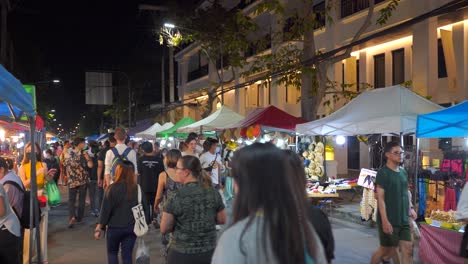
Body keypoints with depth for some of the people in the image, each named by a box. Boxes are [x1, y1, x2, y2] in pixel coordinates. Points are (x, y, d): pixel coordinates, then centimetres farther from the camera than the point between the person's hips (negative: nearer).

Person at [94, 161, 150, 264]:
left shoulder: (112, 188, -14)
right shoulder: (137, 189, -5)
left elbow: (105, 210, -12)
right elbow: (145, 209, 0)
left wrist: (99, 228, -3)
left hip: (114, 227, -2)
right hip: (132, 228, 2)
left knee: (112, 253, 19)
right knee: (127, 255, 12)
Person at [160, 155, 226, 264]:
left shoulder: (175, 198, -16)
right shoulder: (213, 193, -7)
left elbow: (164, 229, -9)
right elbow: (222, 220, 3)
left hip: (182, 254, -3)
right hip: (209, 252, 3)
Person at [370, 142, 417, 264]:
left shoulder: (403, 172, 10)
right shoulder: (383, 173, -12)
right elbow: (380, 198, -16)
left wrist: (409, 208, 9)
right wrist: (385, 221, -21)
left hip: (404, 220, 6)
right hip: (389, 220, -6)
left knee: (408, 250, 3)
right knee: (386, 250, 5)